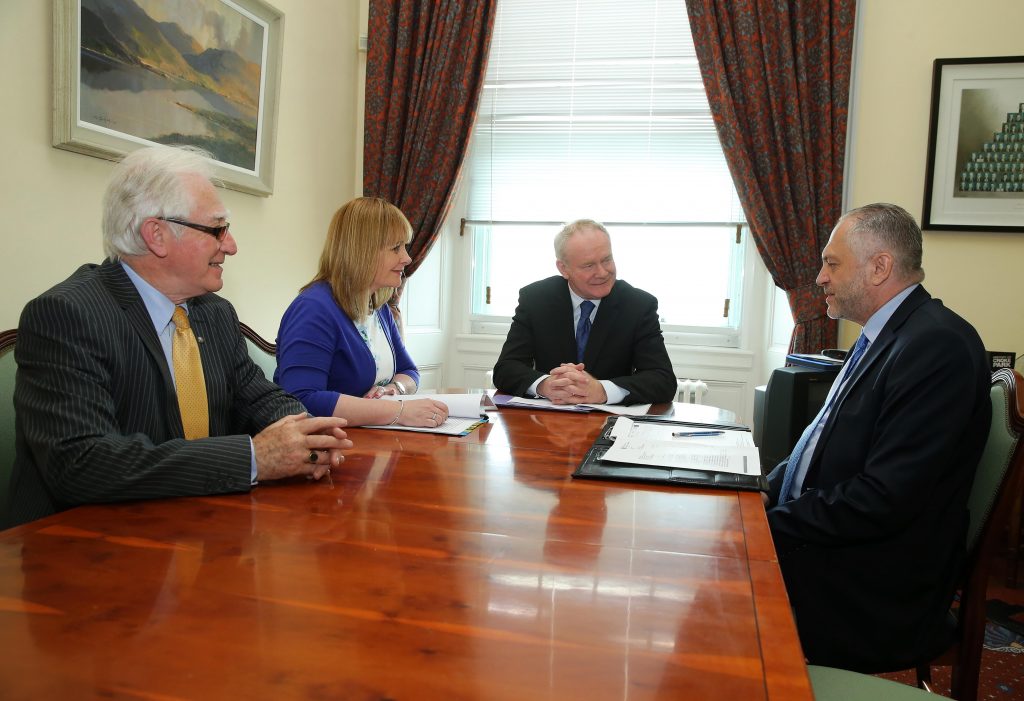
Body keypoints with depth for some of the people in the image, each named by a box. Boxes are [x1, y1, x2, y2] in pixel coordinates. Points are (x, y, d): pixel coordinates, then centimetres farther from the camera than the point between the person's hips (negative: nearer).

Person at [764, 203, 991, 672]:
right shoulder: (885, 335, 9)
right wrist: (768, 491, 1)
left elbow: (882, 500, -26)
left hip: (865, 596, -8)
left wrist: (771, 522, -18)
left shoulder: (939, 346, -21)